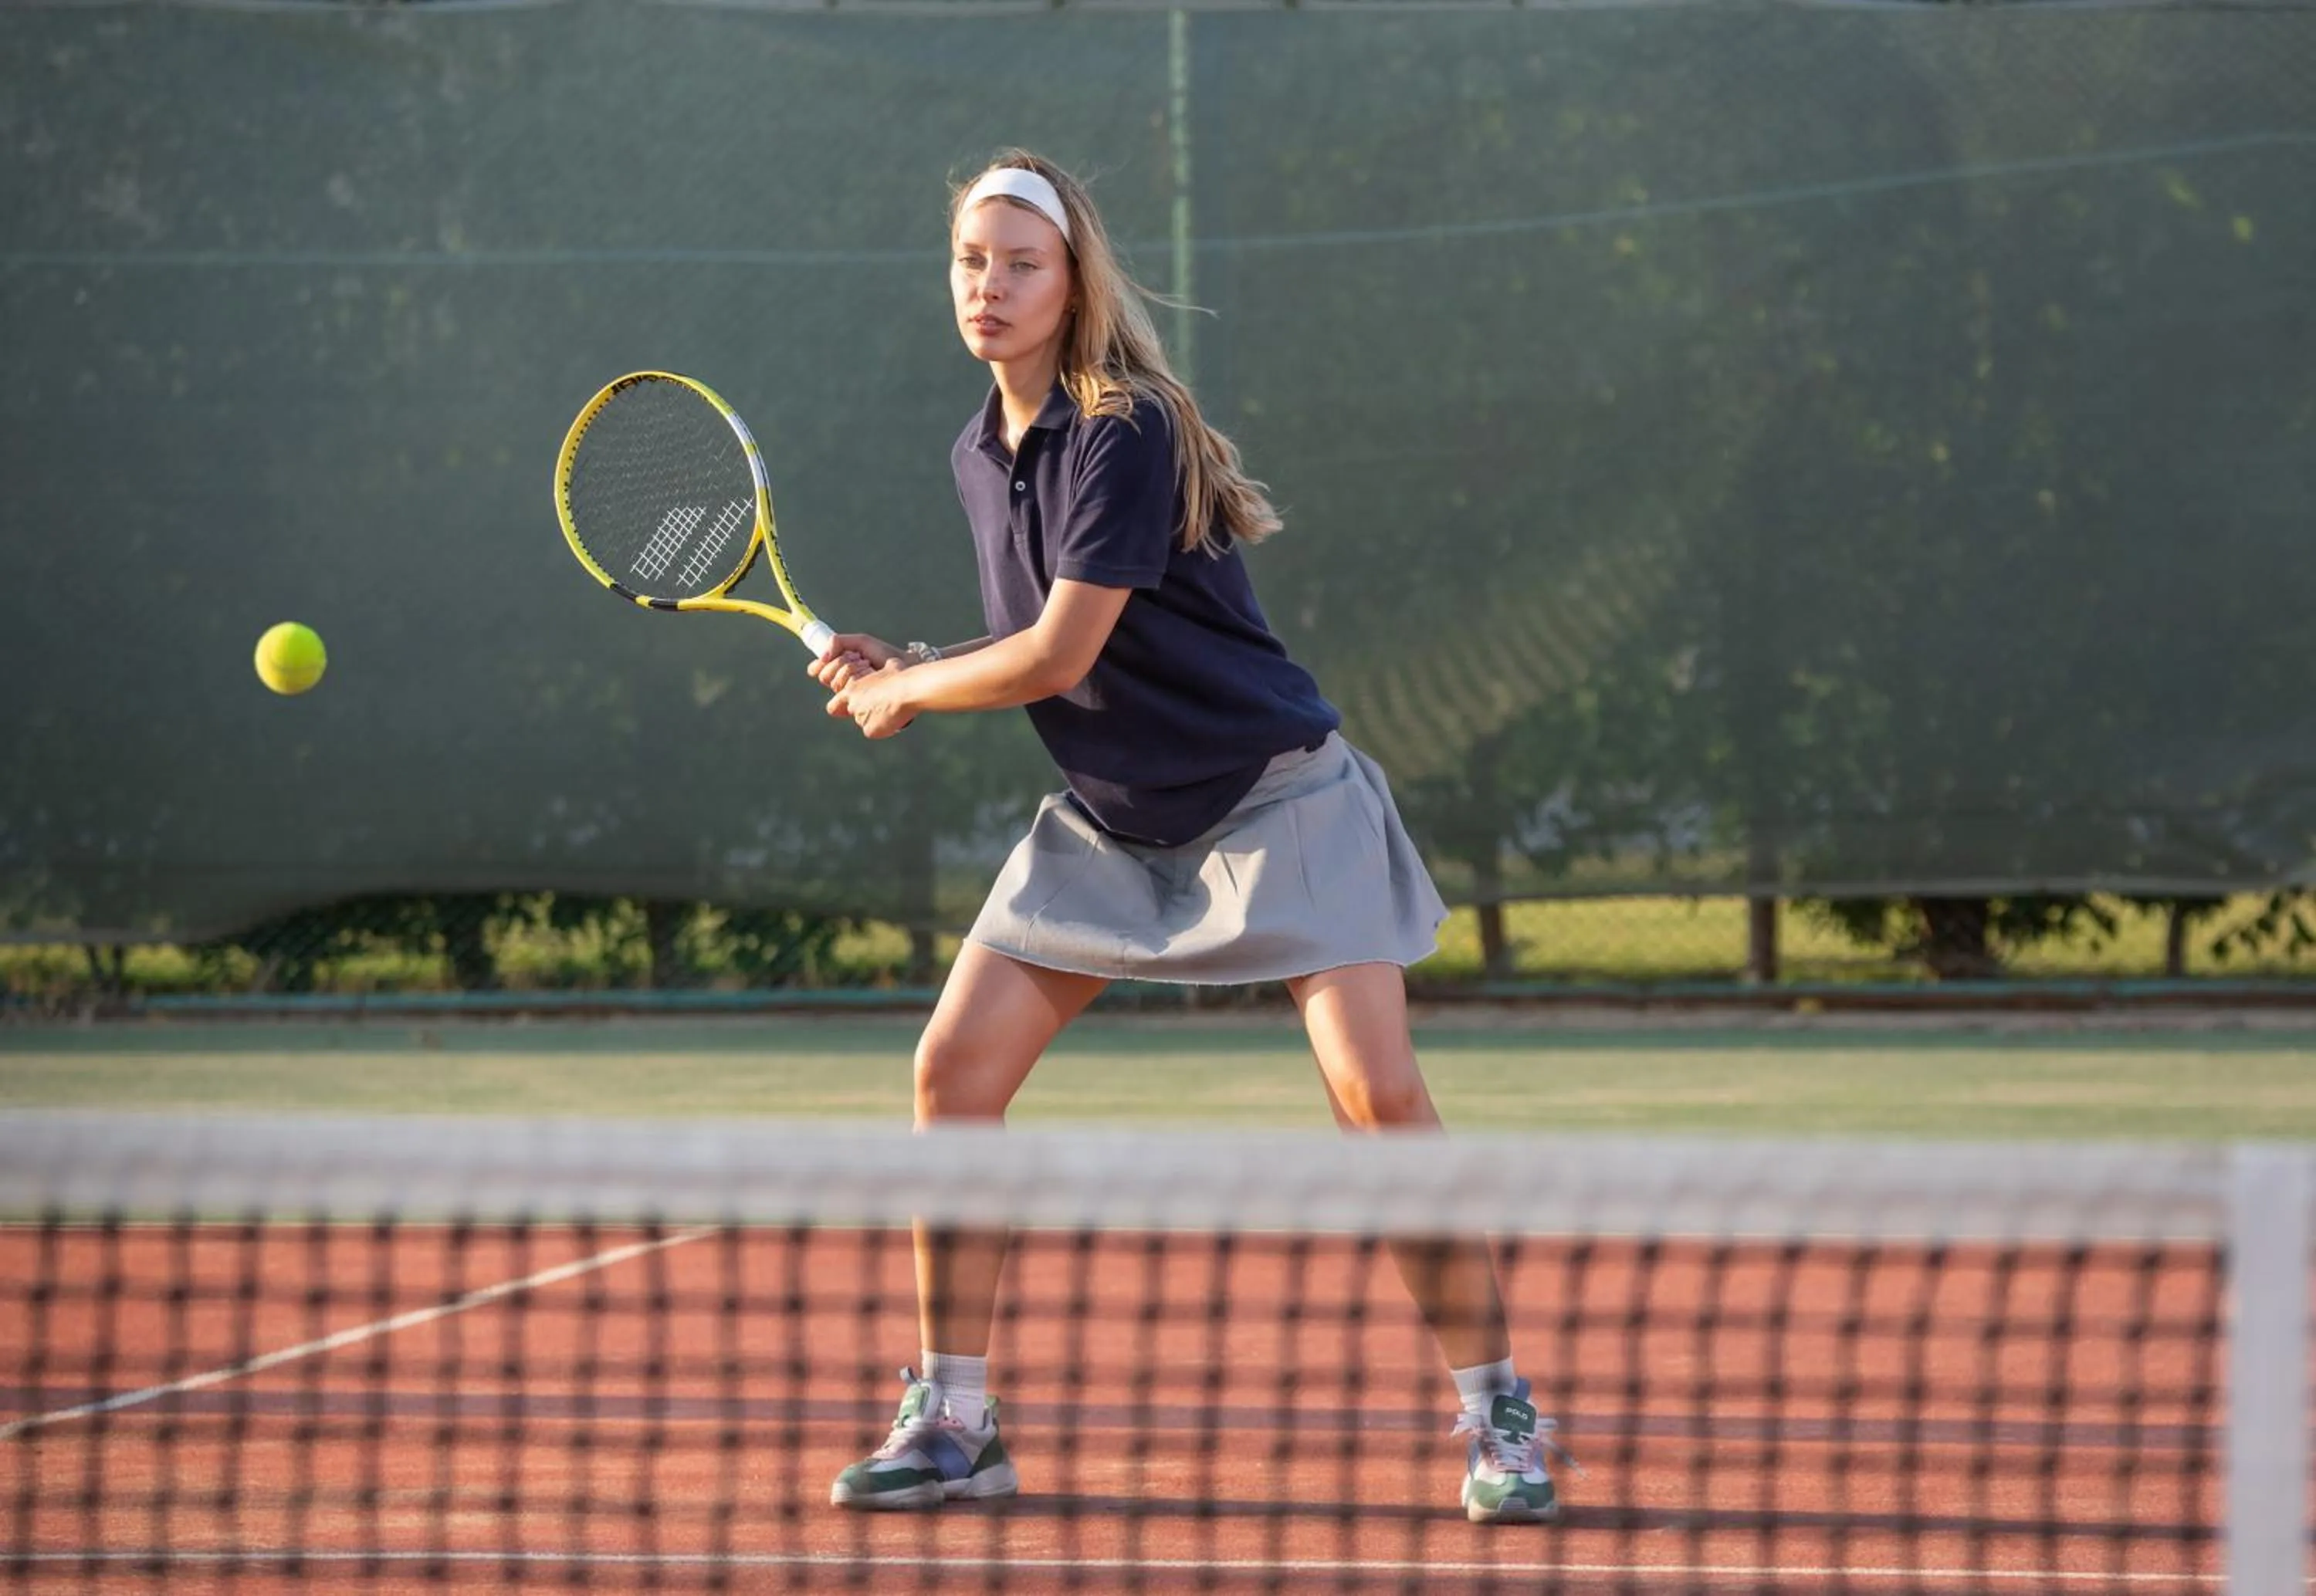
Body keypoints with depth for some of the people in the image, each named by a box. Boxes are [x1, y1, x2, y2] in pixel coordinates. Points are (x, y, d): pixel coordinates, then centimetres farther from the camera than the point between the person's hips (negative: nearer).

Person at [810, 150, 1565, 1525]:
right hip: (1112, 826, 8)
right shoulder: (983, 457, 5)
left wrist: (904, 692, -8)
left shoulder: (1126, 433, -21)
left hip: (1273, 798, -8)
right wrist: (899, 673, 2)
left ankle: (1499, 1416, -3)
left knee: (1379, 1095, -16)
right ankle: (954, 1424, 4)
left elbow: (1058, 656, -23)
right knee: (954, 1071, -4)